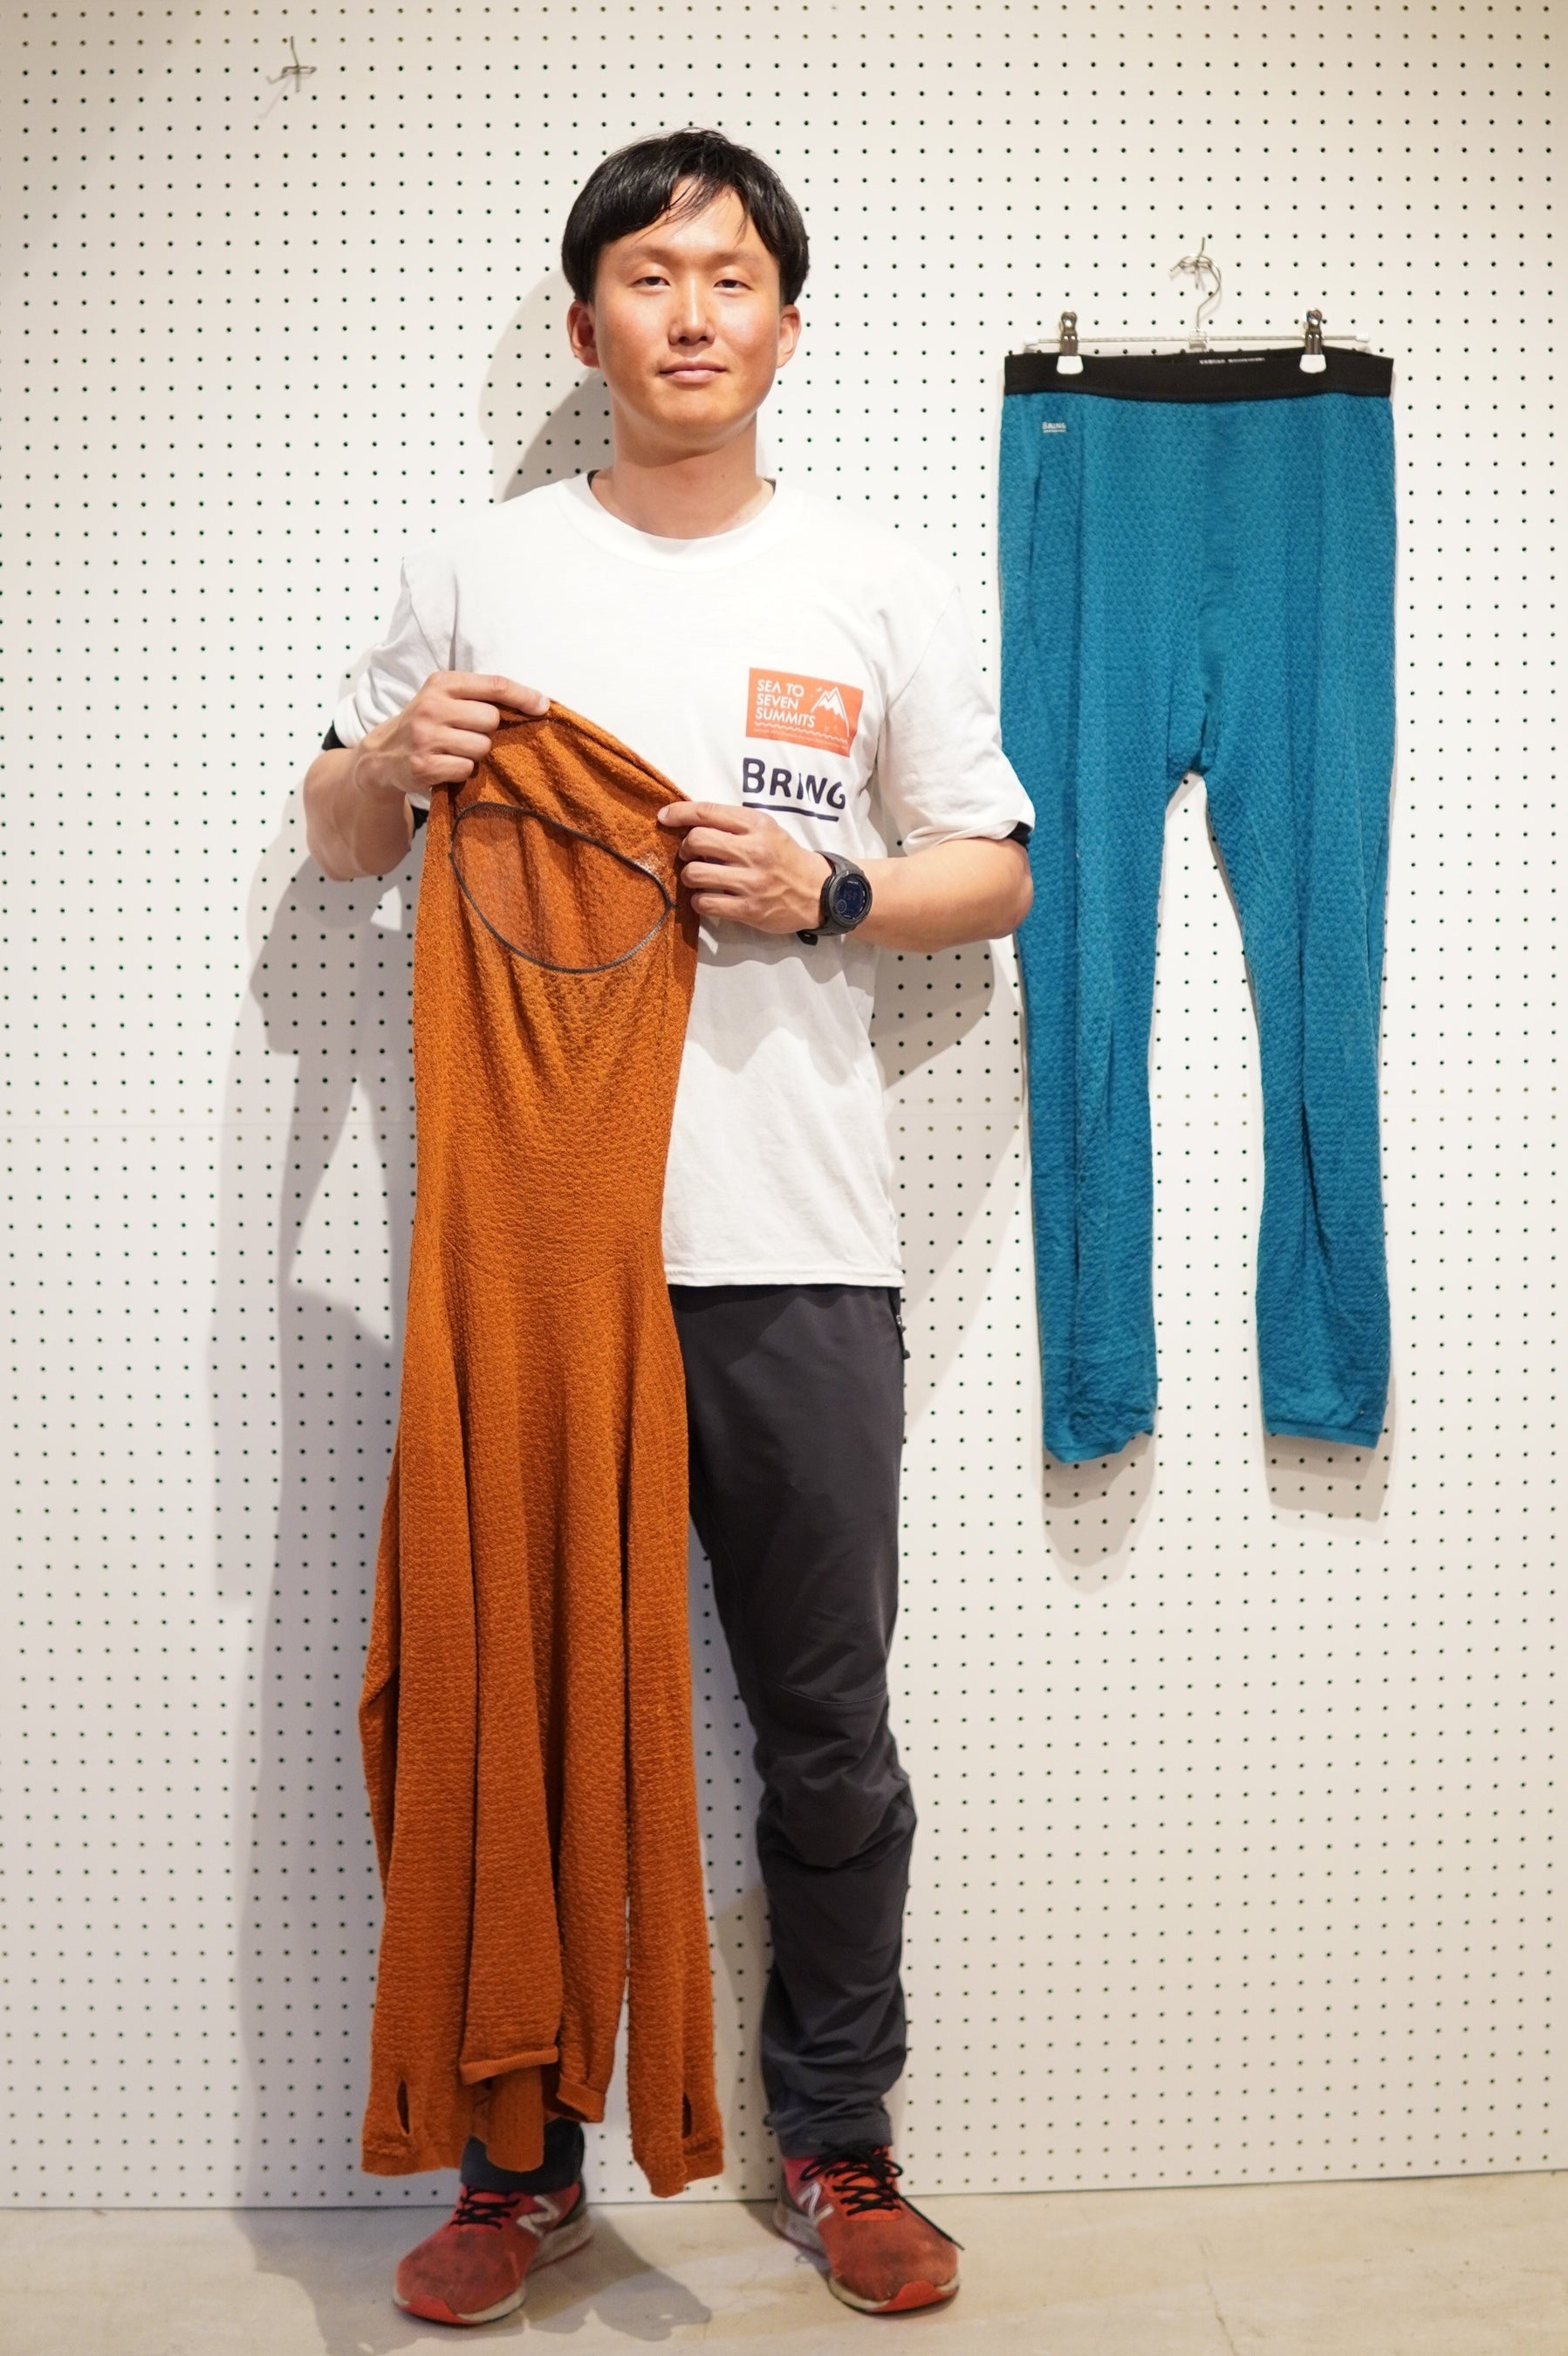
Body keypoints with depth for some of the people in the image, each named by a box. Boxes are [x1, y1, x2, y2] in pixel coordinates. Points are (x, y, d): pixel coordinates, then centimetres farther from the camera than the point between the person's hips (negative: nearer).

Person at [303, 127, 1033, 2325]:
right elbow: (336, 844, 18)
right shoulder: (481, 572, 10)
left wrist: (828, 889, -7)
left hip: (798, 1250, 0)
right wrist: (387, 767, -5)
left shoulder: (878, 582, 10)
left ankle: (840, 2142, 26)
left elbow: (999, 871, 12)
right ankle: (519, 2161, 25)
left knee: (831, 1730, 7)